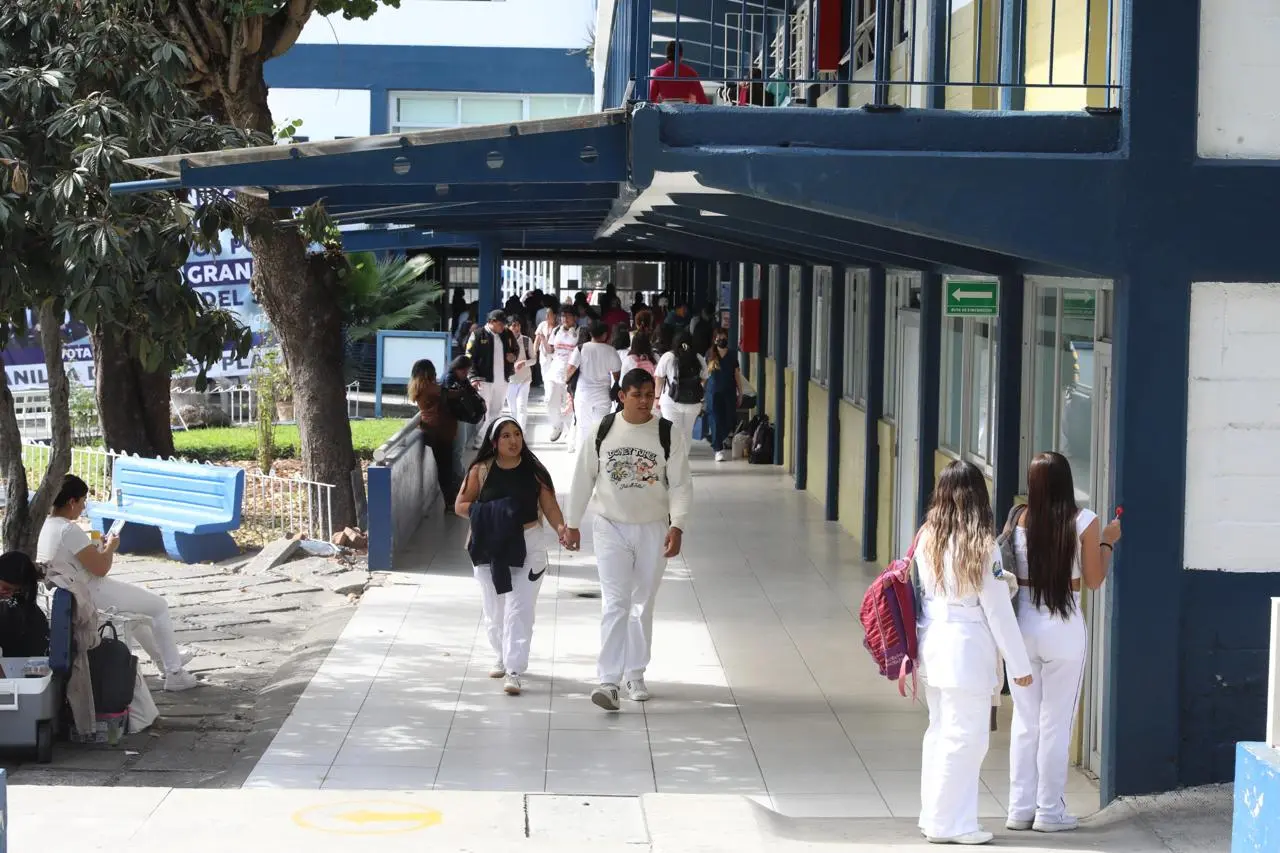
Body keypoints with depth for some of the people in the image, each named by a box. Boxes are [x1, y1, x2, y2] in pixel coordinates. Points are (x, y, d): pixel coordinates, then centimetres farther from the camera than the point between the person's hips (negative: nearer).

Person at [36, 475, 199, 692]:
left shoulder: (46, 526, 3)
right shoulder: (69, 530, -26)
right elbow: (100, 568, -23)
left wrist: (97, 548, 11)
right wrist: (111, 547, -5)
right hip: (93, 597, -10)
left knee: (137, 607, 33)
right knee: (159, 607, 7)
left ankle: (163, 659, 44)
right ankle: (174, 674, 10)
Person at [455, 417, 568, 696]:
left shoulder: (534, 471, 0)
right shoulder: (481, 471, 0)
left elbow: (549, 506, -1)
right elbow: (460, 506, 3)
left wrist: (561, 528, -21)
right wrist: (488, 514, -14)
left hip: (528, 547, -2)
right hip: (491, 548, 2)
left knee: (519, 610, -9)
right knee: (494, 609, 11)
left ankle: (514, 671, -10)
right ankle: (503, 656, 36)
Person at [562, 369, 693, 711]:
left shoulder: (670, 435, -6)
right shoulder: (602, 431, -4)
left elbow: (681, 484, -5)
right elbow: (583, 479, 4)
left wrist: (677, 526, -17)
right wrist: (572, 523, 7)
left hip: (653, 529, 1)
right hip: (611, 528, -1)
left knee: (643, 605, 12)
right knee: (615, 604, -10)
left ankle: (635, 674, 26)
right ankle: (608, 681, -14)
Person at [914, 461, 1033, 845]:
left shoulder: (927, 539, 5)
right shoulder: (981, 545, -12)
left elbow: (922, 592, 10)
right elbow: (997, 609, -9)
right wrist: (1019, 664, -4)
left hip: (933, 644, 7)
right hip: (966, 649, -7)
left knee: (941, 732, 14)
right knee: (966, 736, -1)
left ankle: (936, 815, 20)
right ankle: (948, 823, 3)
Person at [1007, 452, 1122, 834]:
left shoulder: (1018, 519, -4)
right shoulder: (1084, 522, -9)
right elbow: (1094, 580, -2)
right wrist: (1108, 542, 12)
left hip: (1022, 627, 3)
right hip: (1063, 631, -2)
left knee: (1024, 722, 11)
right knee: (1056, 724, 6)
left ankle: (1020, 807, 16)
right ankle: (1049, 811, 11)